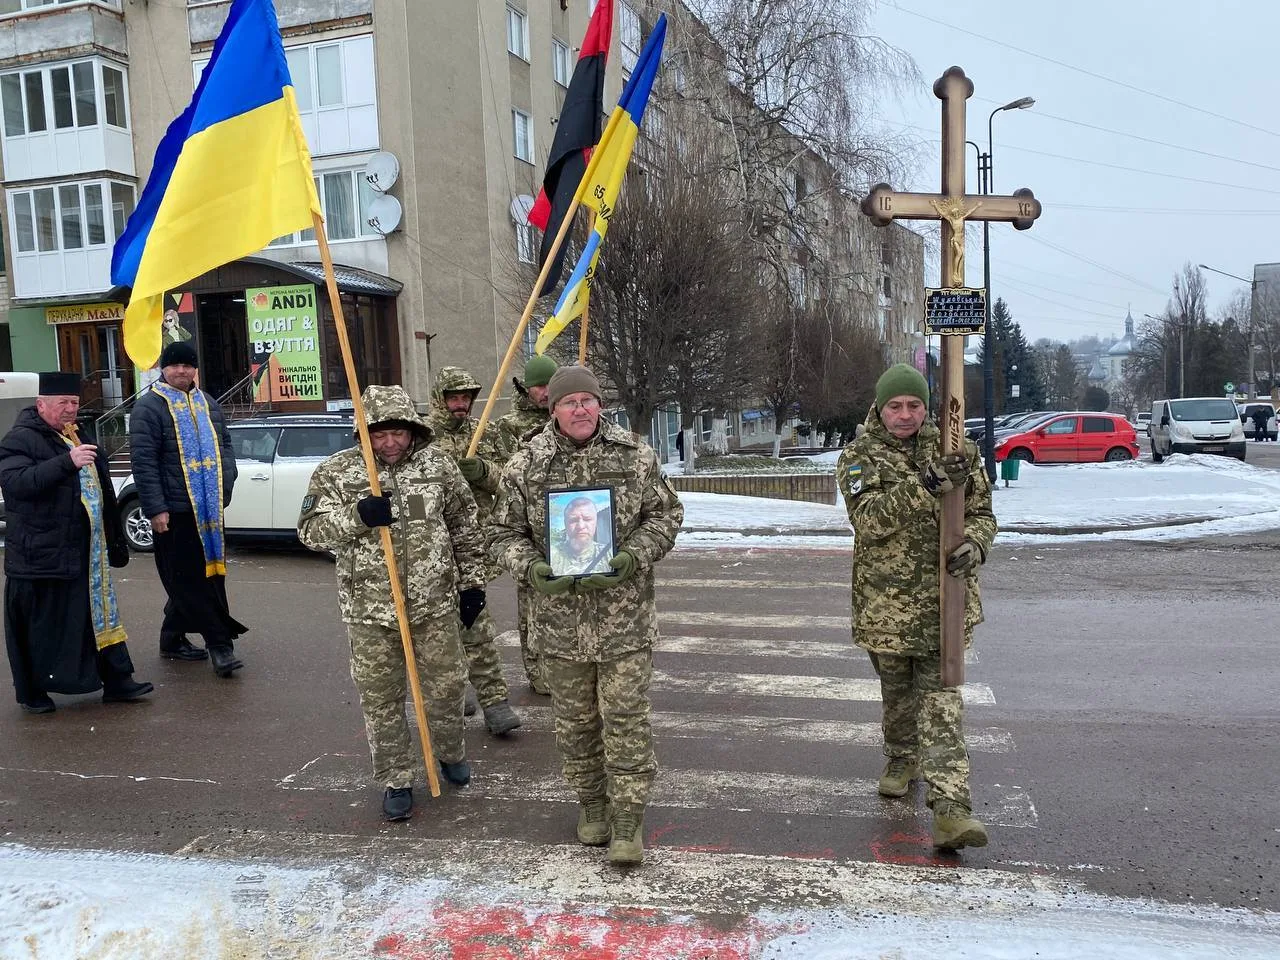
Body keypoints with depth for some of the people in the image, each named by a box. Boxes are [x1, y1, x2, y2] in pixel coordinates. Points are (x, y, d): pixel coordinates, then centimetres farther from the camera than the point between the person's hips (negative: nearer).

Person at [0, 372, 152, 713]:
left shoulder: (78, 437, 17)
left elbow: (103, 490, 23)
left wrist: (114, 541, 23)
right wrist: (67, 462, -33)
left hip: (85, 553, 7)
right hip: (41, 555, -7)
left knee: (100, 613, 10)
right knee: (41, 624, 3)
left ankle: (117, 681, 16)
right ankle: (32, 692, 18)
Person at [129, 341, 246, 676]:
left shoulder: (207, 403, 16)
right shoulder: (150, 406, -6)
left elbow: (225, 444, 21)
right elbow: (143, 461, -11)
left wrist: (226, 483, 6)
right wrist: (155, 508, -16)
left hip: (209, 509, 7)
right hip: (174, 511, -7)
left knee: (203, 575, 13)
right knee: (189, 579, -3)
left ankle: (173, 639, 28)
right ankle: (219, 643, 1)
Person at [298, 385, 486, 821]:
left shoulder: (437, 462, 0)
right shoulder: (336, 472, -4)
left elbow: (464, 525, 7)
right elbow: (310, 530, -6)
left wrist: (471, 582, 7)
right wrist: (357, 516, -23)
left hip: (435, 602, 1)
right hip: (370, 607, -1)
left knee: (446, 684, 13)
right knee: (380, 699, 8)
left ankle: (450, 753, 40)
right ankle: (396, 781, 25)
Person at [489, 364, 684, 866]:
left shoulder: (636, 455, -2)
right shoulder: (524, 467, -1)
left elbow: (665, 515, 4)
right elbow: (503, 536, 4)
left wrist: (633, 557, -13)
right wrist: (532, 569, -15)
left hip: (625, 616, -1)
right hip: (560, 617, 1)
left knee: (626, 719, 2)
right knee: (575, 720, 14)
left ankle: (627, 821, 17)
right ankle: (591, 804, 36)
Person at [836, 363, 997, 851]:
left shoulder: (954, 452, 4)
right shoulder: (858, 457, -3)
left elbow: (982, 512, 10)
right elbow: (870, 519, -19)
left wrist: (973, 543, -13)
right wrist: (923, 486, -31)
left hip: (944, 600, 0)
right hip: (886, 602, 0)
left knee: (940, 700, -5)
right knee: (896, 691, 18)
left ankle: (951, 810, -8)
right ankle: (902, 761, 44)